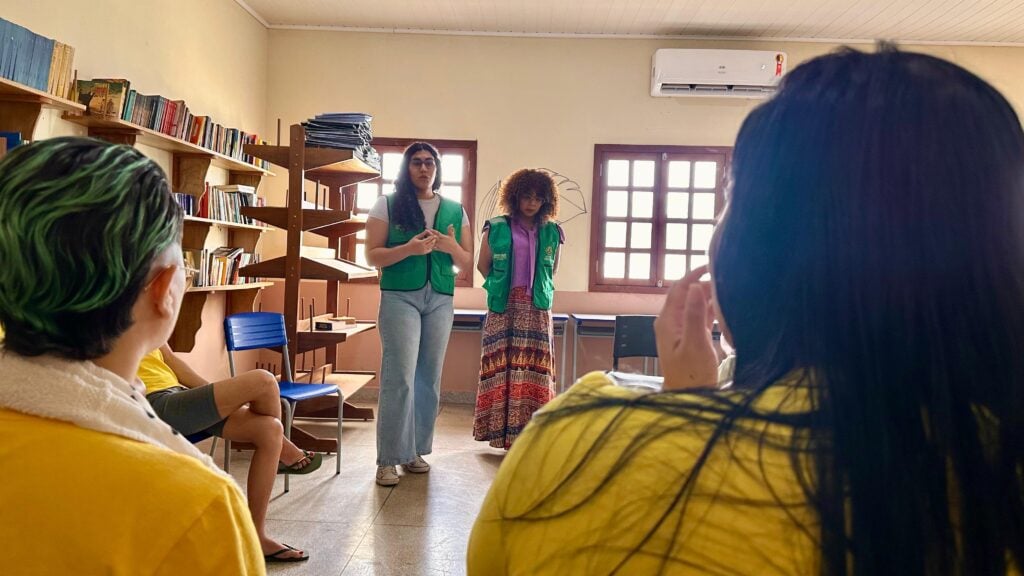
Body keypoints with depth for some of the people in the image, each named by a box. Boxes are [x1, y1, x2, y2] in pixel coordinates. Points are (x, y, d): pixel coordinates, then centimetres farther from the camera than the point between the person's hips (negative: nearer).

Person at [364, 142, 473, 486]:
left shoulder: (455, 211, 11)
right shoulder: (387, 205, 3)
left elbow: (467, 263, 12)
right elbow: (372, 256, -2)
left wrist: (451, 247, -10)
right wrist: (409, 249, -18)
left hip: (441, 300, 4)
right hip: (399, 297, -3)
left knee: (429, 379, 7)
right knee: (400, 378, -10)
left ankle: (415, 450, 19)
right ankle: (389, 459, -2)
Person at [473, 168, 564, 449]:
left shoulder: (552, 233, 8)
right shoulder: (496, 228, 1)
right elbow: (483, 265, 7)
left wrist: (537, 290, 13)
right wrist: (501, 289, 9)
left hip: (537, 310, 2)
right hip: (504, 308, -2)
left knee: (534, 367, 0)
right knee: (502, 366, -1)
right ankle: (502, 428, 5)